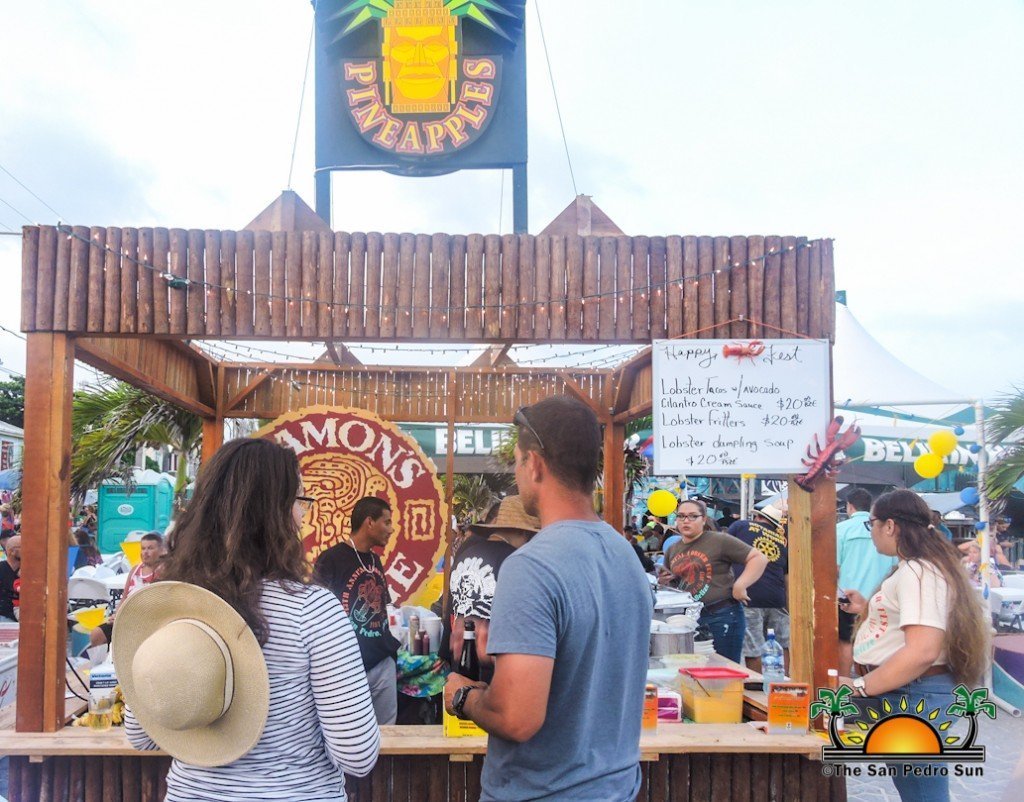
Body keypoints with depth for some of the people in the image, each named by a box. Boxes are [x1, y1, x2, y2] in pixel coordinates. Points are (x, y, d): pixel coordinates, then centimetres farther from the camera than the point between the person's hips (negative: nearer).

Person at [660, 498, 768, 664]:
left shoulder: (719, 541, -5)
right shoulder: (672, 551, 14)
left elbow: (759, 558, -7)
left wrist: (740, 585, -16)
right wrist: (665, 581, 5)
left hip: (722, 616, -6)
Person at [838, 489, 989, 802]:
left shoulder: (917, 572, -18)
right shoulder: (912, 568, 16)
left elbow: (922, 651, -28)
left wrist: (858, 687, -25)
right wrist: (867, 610, 13)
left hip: (914, 696, -11)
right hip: (901, 695, 11)